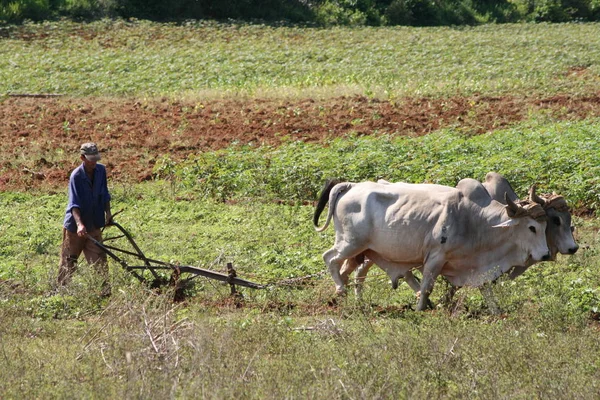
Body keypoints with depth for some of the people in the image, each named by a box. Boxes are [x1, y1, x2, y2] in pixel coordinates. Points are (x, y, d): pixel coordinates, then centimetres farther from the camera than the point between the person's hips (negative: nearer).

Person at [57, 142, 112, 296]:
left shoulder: (101, 170, -3)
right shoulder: (76, 176, -21)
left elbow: (104, 194, 12)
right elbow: (74, 204, -28)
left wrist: (107, 213, 6)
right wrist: (79, 224, -39)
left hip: (94, 225, 4)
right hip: (74, 226, -4)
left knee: (99, 258, -3)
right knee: (69, 260, 7)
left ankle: (104, 289, -2)